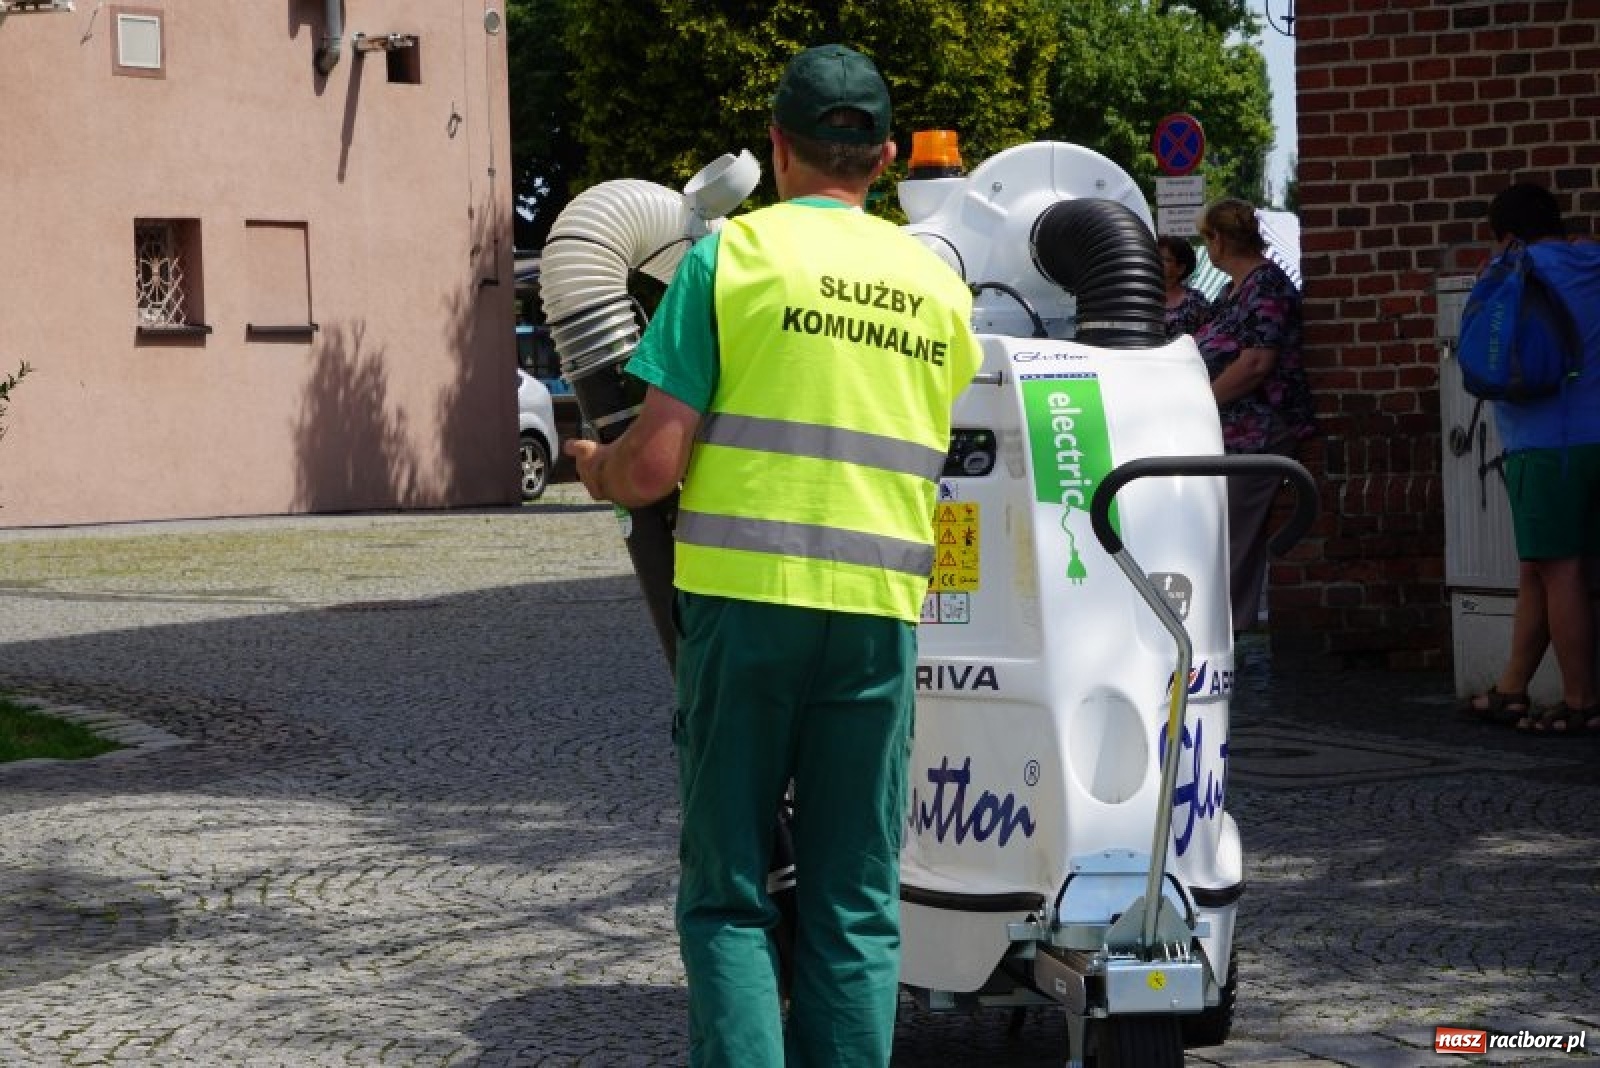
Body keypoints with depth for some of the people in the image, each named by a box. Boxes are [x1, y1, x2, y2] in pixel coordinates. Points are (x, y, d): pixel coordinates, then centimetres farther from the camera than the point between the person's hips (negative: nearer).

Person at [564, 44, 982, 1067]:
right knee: (856, 900, 9)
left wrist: (598, 469, 15)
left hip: (746, 597, -3)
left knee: (730, 893, 5)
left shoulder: (730, 254, -3)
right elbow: (958, 465, 10)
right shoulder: (940, 284, 10)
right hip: (880, 607, 3)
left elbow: (654, 465, -7)